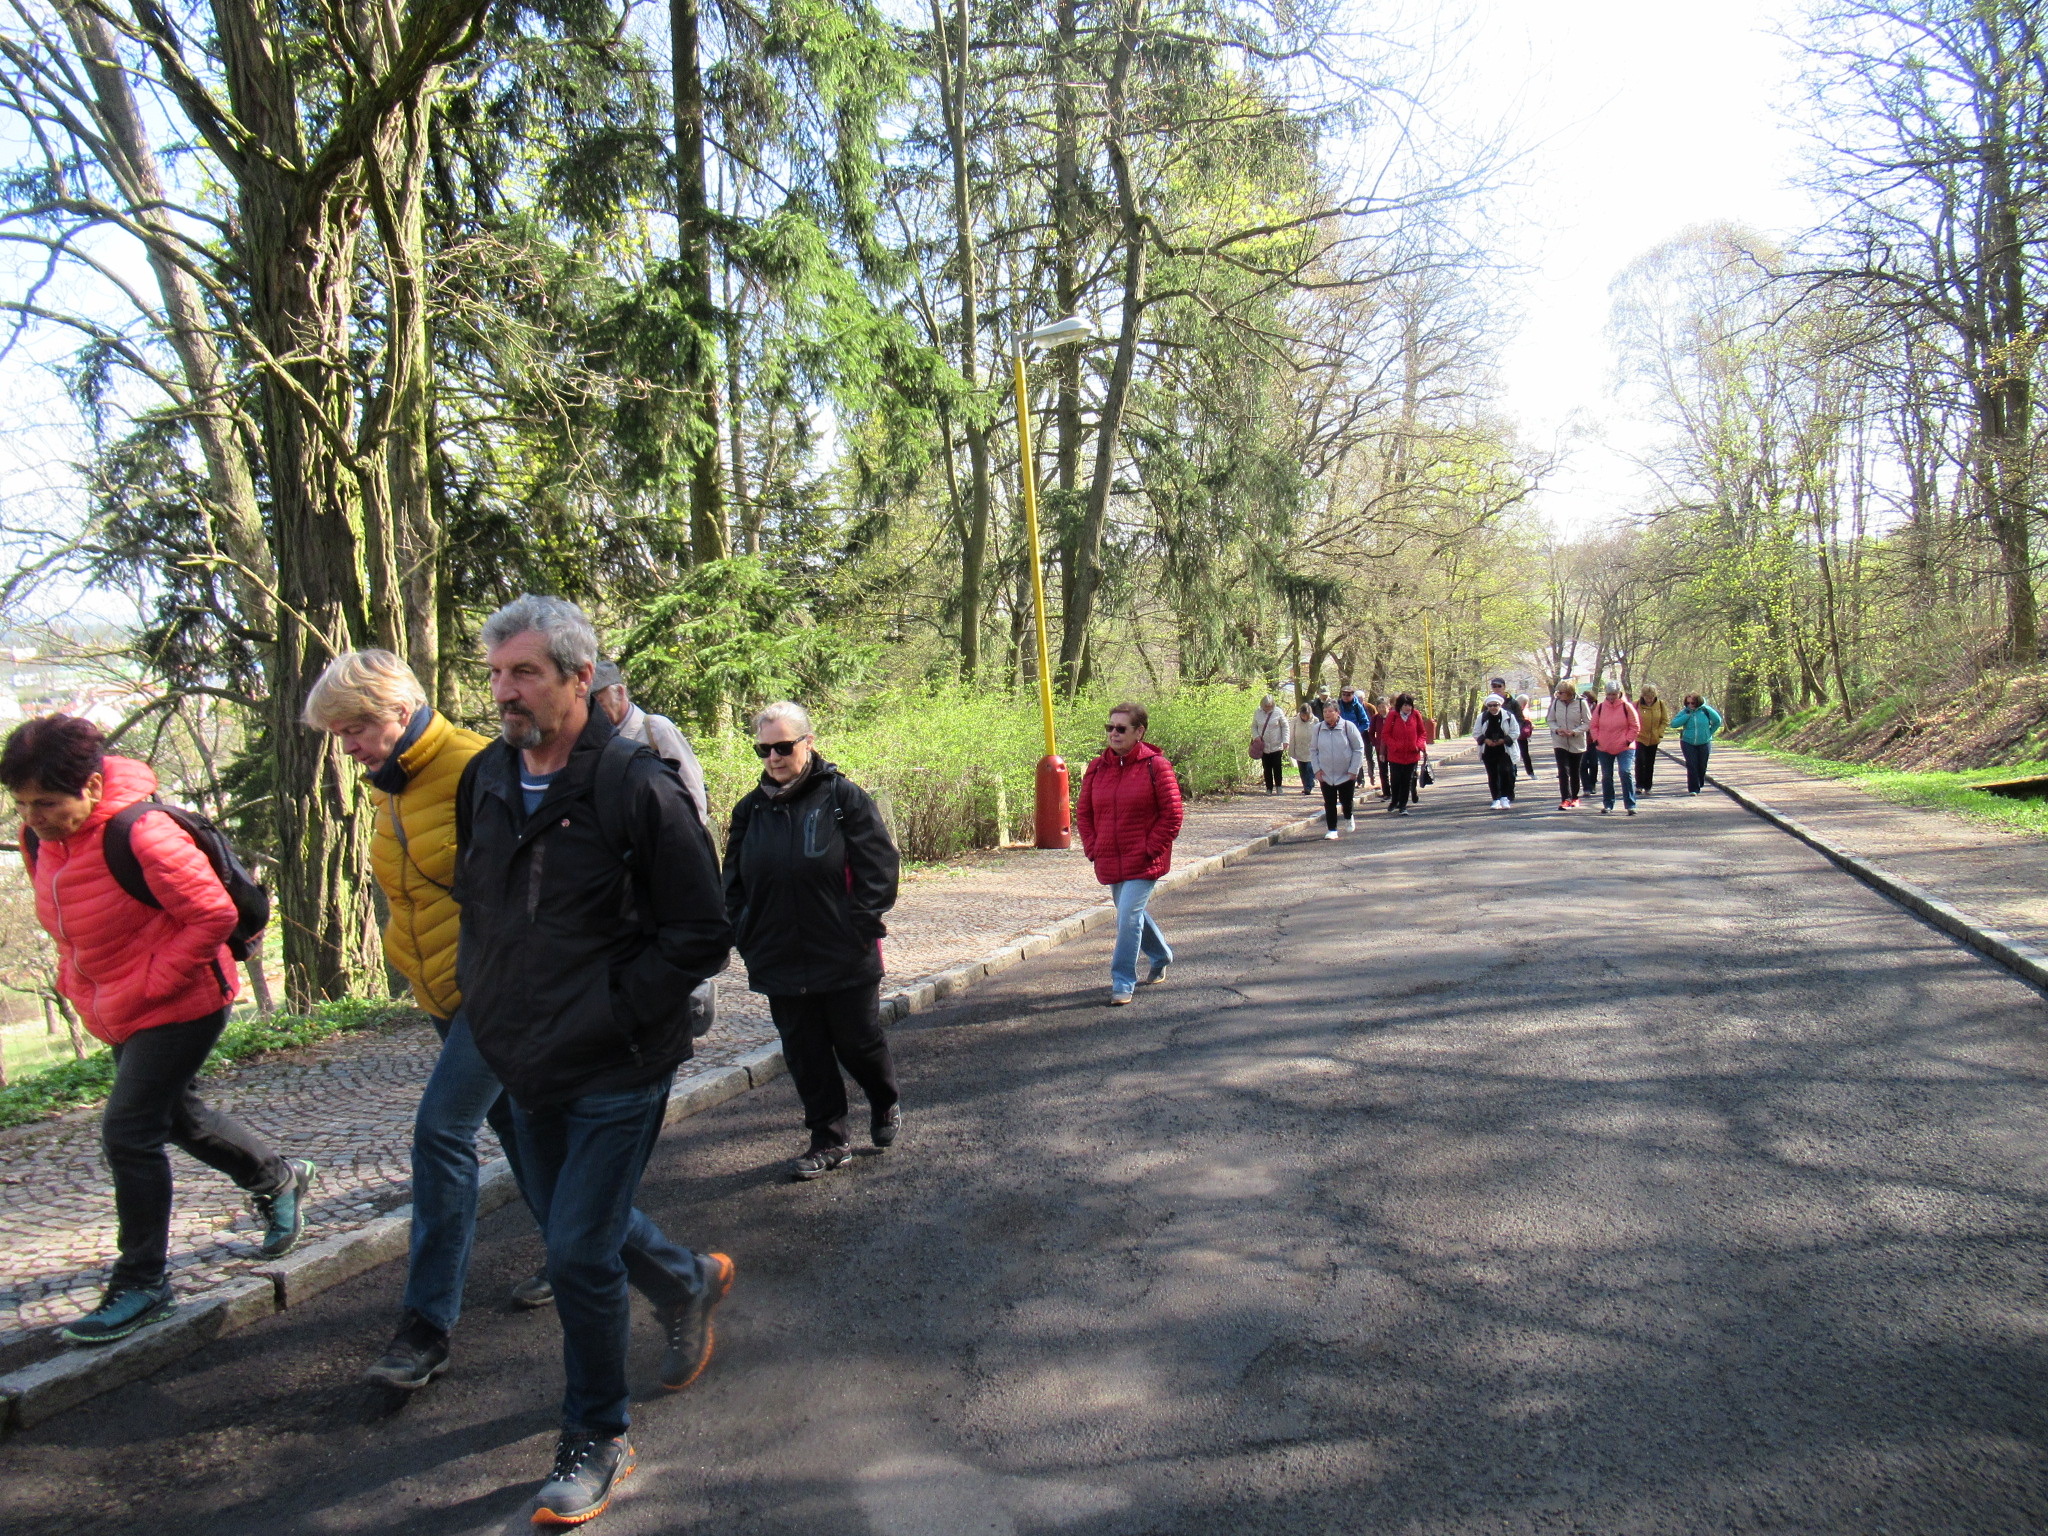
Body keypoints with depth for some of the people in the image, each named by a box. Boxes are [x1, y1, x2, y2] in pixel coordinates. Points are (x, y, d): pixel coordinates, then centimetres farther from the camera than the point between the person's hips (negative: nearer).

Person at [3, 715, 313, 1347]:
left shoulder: (140, 834, -28)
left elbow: (214, 915, -25)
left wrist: (148, 983, -22)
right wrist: (75, 979, 8)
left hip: (180, 1005, -9)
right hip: (118, 1012, 9)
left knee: (128, 1132, -8)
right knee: (172, 1114, 21)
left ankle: (142, 1284, 7)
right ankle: (276, 1178, 44)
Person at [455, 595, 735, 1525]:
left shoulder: (637, 788, -18)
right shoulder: (485, 779, 2)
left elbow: (701, 935, -15)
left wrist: (607, 1013, -18)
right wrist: (485, 993, 8)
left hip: (617, 1069, -7)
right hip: (527, 1062, 7)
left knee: (579, 1252, -2)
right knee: (569, 1223, 22)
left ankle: (595, 1440, 21)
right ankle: (690, 1282, 51)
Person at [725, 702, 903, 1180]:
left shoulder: (844, 797, -6)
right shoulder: (750, 809, 7)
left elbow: (880, 868, -7)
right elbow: (733, 883, 15)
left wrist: (860, 928, -12)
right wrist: (746, 936, 4)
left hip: (846, 960, -4)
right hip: (780, 960, 4)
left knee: (859, 1043, 9)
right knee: (805, 1055, 9)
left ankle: (885, 1105, 38)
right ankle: (829, 1141, 23)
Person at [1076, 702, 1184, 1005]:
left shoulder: (1155, 766, -9)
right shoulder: (1097, 768, 5)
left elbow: (1171, 814, -9)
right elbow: (1083, 812, 12)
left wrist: (1152, 848, -13)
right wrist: (1092, 847, 2)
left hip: (1144, 861, -6)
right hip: (1110, 862, 6)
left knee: (1128, 917, -13)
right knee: (1131, 915, 19)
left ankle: (1123, 983, -2)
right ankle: (1161, 955, 44)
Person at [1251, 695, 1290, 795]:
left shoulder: (1278, 712, -5)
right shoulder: (1257, 712, 1)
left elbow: (1285, 727, 0)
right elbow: (1254, 726, 11)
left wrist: (1285, 741, -8)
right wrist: (1256, 736, -7)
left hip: (1277, 745, -2)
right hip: (1263, 746, 2)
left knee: (1277, 767, 0)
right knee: (1267, 768, 7)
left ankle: (1278, 786, 17)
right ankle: (1269, 788, 18)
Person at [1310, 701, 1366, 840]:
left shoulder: (1348, 727, -9)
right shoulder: (1318, 729, -1)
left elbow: (1359, 749, -5)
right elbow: (1314, 750, 9)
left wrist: (1353, 770, -9)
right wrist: (1317, 769, -1)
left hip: (1347, 774, -2)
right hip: (1326, 775, 2)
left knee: (1346, 801, 9)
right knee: (1329, 804, 2)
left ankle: (1348, 819, 40)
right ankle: (1332, 830, 12)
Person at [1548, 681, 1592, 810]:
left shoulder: (1581, 703, -10)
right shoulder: (1556, 702, -3)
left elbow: (1588, 723, -7)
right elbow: (1551, 720, 8)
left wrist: (1574, 732, -20)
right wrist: (1557, 729, -13)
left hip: (1577, 743, -1)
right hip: (1560, 743, 1)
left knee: (1575, 772, 12)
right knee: (1563, 771, -11)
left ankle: (1574, 798, 27)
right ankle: (1565, 799, -13)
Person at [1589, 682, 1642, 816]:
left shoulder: (1626, 707, -3)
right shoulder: (1600, 707, 4)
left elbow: (1635, 726, 0)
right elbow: (1593, 726, 11)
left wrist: (1628, 740, -8)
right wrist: (1596, 740, -1)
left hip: (1624, 748, -3)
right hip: (1604, 748, 3)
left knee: (1626, 773, -15)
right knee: (1606, 777, 10)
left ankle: (1630, 805, -10)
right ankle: (1607, 804, 22)